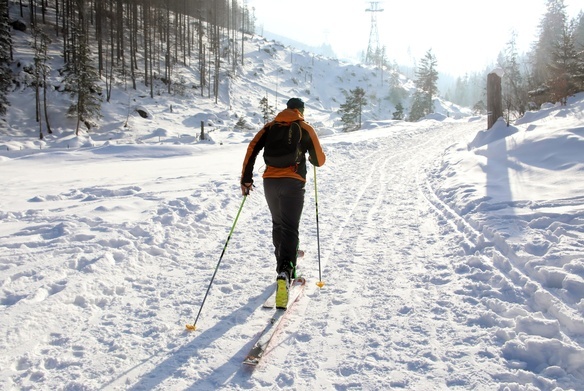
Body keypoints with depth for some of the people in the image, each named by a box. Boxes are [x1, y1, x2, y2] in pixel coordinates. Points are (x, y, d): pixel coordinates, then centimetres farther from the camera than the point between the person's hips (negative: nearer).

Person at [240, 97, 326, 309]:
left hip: (270, 182, 3)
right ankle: (285, 272, -27)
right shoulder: (306, 129, 6)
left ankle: (284, 267, 34)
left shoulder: (271, 126, 13)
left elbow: (252, 149, 1)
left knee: (278, 225, 21)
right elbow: (319, 160, 9)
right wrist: (310, 157, 33)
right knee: (290, 229, -6)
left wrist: (246, 178, 2)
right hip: (293, 183, -3)